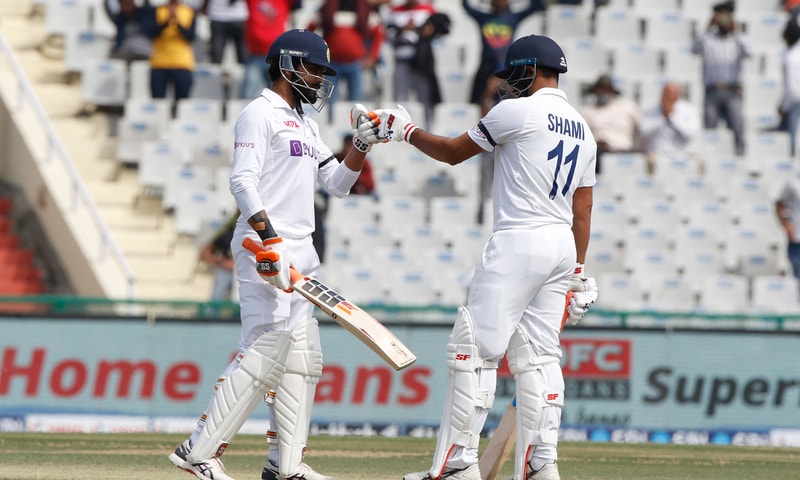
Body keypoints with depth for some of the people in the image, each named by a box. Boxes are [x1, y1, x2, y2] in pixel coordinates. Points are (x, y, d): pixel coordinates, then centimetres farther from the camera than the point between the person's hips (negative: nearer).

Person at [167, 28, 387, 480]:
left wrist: (362, 145, 5)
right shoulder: (260, 114, -7)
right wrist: (269, 237, -28)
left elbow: (338, 182, 22)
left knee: (302, 356, 9)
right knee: (267, 349, -16)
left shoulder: (307, 124, 21)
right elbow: (243, 181, -17)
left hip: (300, 252, 10)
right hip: (264, 249, -10)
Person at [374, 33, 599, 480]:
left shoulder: (518, 112, -8)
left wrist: (406, 130, 17)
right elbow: (583, 208, 16)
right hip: (563, 245, 8)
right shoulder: (582, 129, 14)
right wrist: (578, 272, 19)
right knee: (539, 356, 10)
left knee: (476, 349, -6)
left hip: (518, 242, -8)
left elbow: (453, 151, 1)